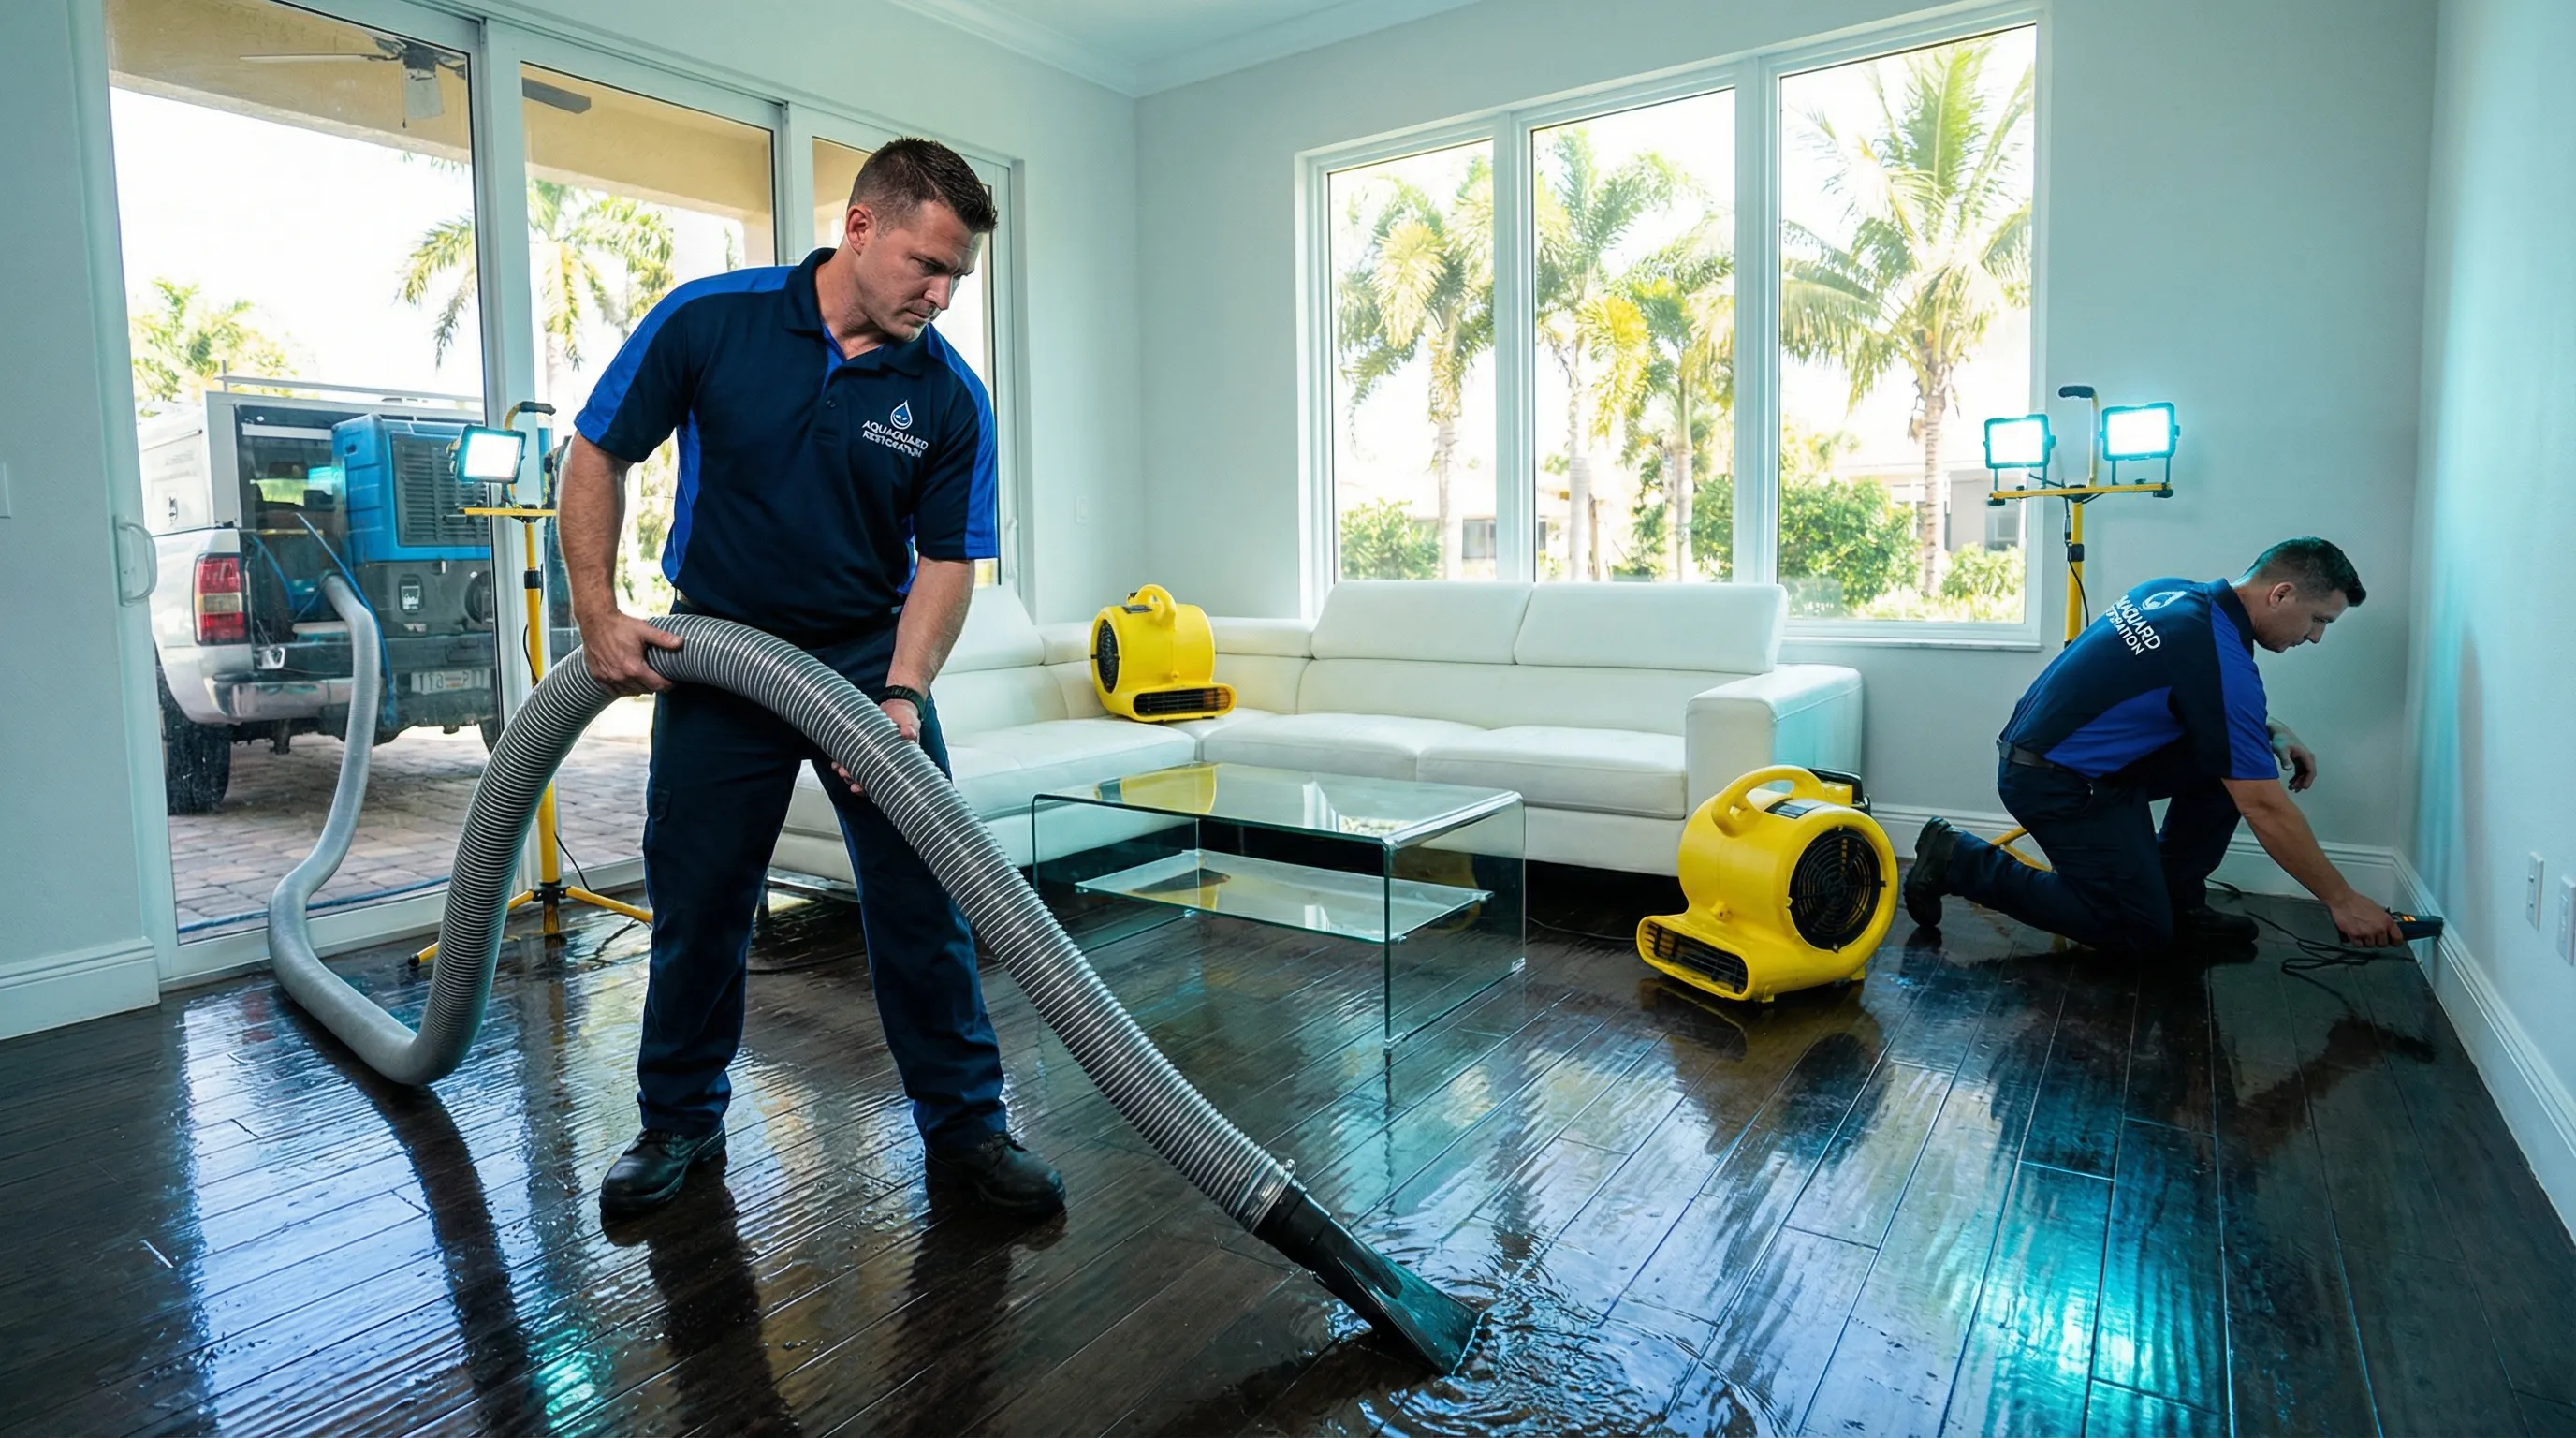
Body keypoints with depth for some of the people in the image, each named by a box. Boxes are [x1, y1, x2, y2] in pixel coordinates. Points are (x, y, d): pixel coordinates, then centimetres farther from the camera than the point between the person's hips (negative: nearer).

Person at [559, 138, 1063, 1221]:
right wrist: (598, 613, -7)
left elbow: (948, 557, -7)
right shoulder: (707, 319, -10)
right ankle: (679, 1120, 29)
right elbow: (597, 455, -1)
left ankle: (965, 1124, 14)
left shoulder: (951, 397, -8)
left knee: (923, 900, -1)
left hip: (869, 657, 0)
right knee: (696, 906, 8)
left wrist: (902, 695, -21)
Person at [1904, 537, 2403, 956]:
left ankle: (2178, 900, 16)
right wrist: (2342, 900, -7)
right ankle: (1961, 861, -2)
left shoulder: (2180, 594, 4)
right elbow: (2265, 809, -17)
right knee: (2142, 932, 0)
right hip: (2053, 782, -9)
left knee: (2230, 755, 6)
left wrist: (2271, 733, 12)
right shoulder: (2221, 659, -22)